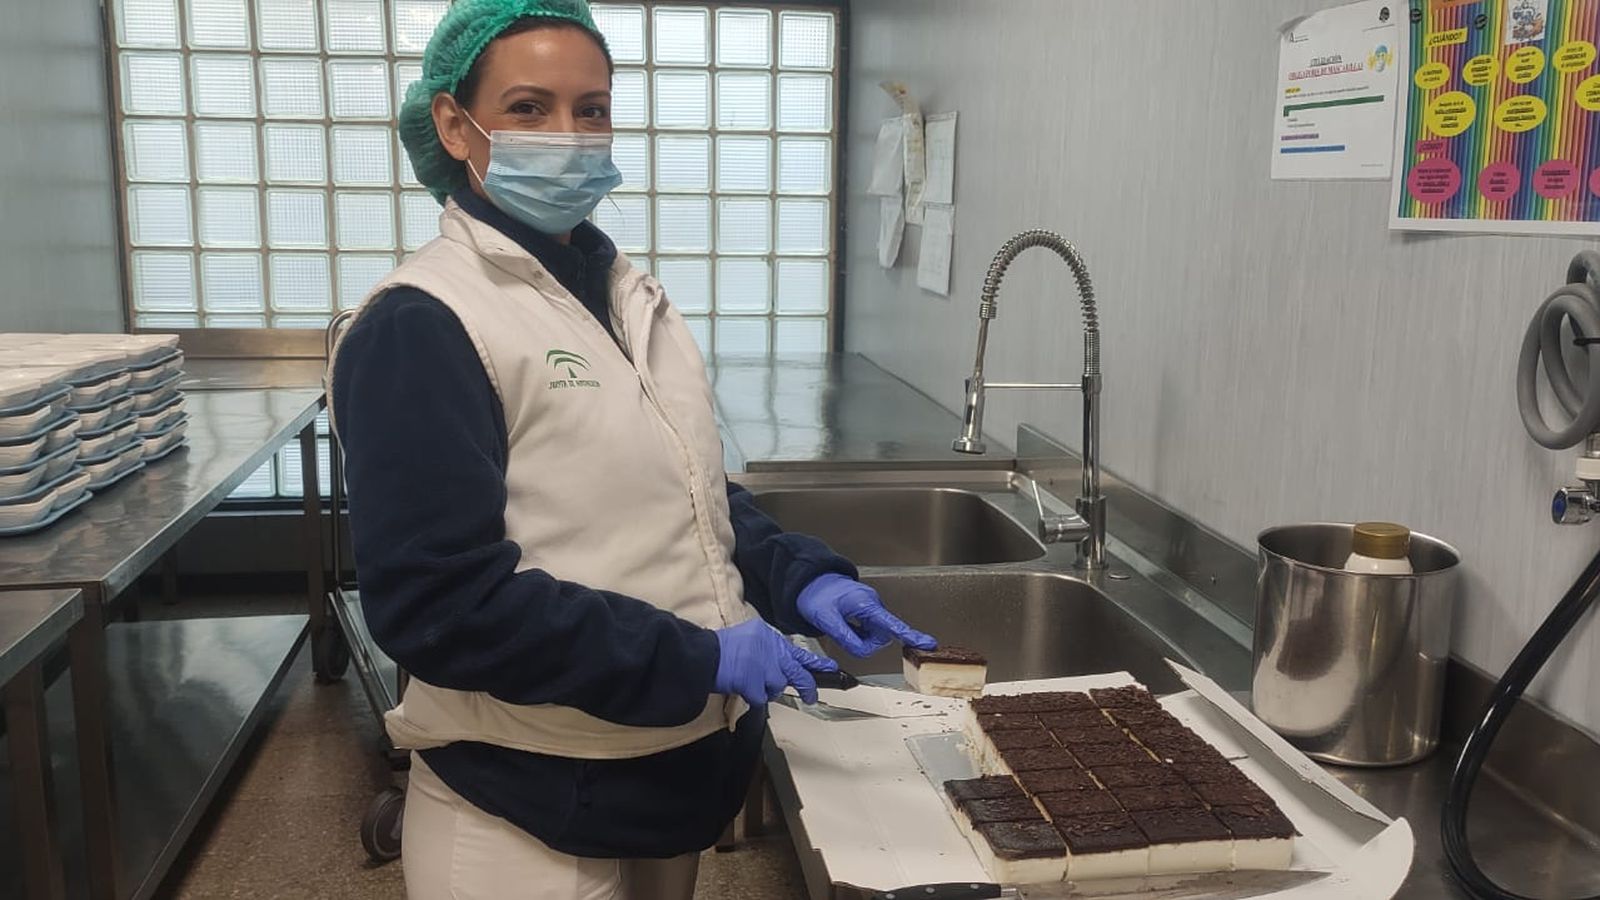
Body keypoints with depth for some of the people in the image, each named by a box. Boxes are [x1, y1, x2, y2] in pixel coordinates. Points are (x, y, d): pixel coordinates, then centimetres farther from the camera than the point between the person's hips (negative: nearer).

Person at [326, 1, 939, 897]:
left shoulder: (630, 295, 6)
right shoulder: (421, 328, -18)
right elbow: (440, 602, -23)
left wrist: (798, 577, -4)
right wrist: (697, 659, -23)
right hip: (531, 809, -7)